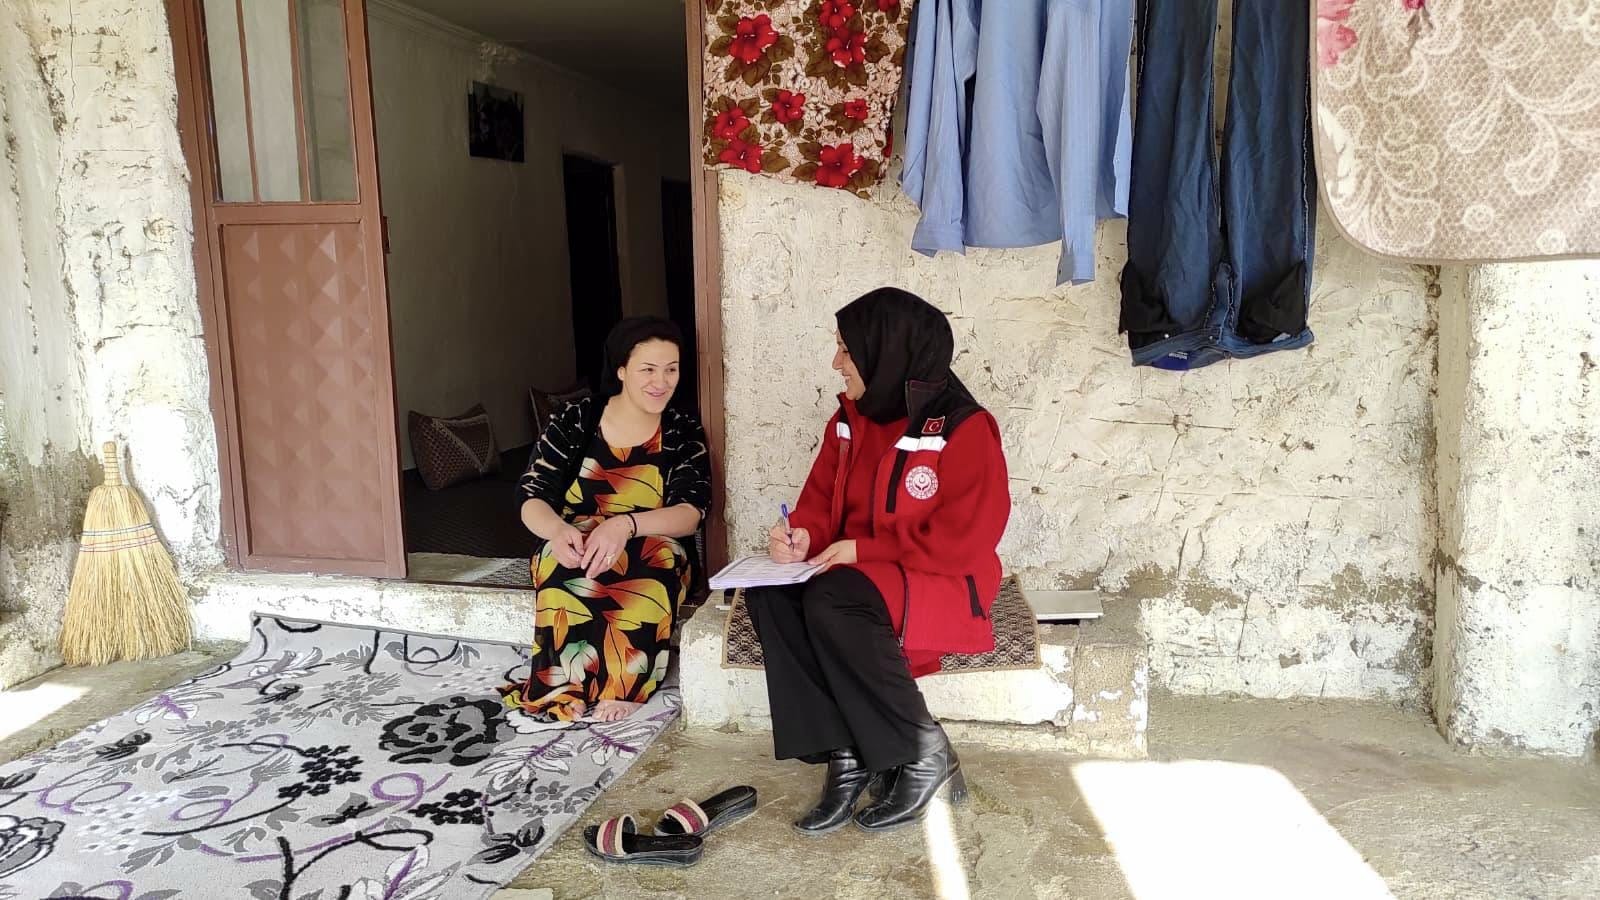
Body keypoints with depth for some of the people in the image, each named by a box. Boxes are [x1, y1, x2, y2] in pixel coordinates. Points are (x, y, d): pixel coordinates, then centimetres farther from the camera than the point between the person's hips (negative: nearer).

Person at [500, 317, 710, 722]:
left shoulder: (684, 435, 1)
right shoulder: (576, 421, -1)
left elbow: (689, 515, -12)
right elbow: (533, 500, -4)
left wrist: (625, 524, -32)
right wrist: (557, 530, -30)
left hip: (649, 549, 0)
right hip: (574, 546, 0)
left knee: (655, 568, -36)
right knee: (564, 570, -36)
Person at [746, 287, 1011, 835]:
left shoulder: (964, 429, -14)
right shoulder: (851, 419, 7)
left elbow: (964, 541, -18)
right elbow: (821, 499, 10)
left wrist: (863, 549, -21)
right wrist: (804, 536, -14)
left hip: (944, 587, -6)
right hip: (862, 579, 7)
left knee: (830, 602, -34)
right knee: (769, 597, -22)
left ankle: (924, 755, -16)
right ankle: (846, 757, -20)